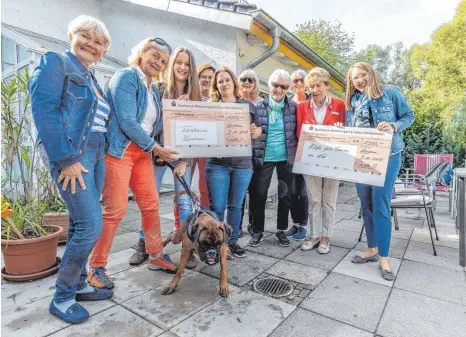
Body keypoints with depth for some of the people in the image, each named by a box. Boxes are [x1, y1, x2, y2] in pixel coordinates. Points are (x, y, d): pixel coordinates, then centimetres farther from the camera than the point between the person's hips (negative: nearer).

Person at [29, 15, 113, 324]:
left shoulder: (91, 79, 23)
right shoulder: (55, 62, -1)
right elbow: (44, 110, -14)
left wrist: (98, 155, 10)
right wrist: (66, 159, -20)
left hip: (95, 153, 8)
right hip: (70, 154, -8)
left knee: (82, 224, 12)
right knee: (91, 225, -11)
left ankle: (78, 284, 26)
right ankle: (62, 298, 8)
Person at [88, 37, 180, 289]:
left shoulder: (153, 89, 17)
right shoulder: (127, 76, -8)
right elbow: (127, 121, -17)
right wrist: (156, 148, -12)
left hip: (143, 152, 8)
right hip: (119, 150, -8)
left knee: (151, 205, 8)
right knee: (116, 209, -6)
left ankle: (155, 256, 23)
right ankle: (96, 267, 11)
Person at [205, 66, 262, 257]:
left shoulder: (249, 106, 11)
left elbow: (258, 129, 15)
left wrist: (257, 131, -8)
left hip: (243, 164, 2)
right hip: (217, 164, -2)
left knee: (235, 206, 11)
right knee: (217, 207, -1)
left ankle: (233, 241, 26)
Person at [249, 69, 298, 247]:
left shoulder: (293, 106, 0)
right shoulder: (259, 106, -2)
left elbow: (297, 131, 7)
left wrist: (296, 153, -1)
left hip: (286, 158, 1)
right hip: (264, 157, -1)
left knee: (285, 195, 10)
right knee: (259, 195, 5)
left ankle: (281, 230, 28)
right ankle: (258, 231, 21)